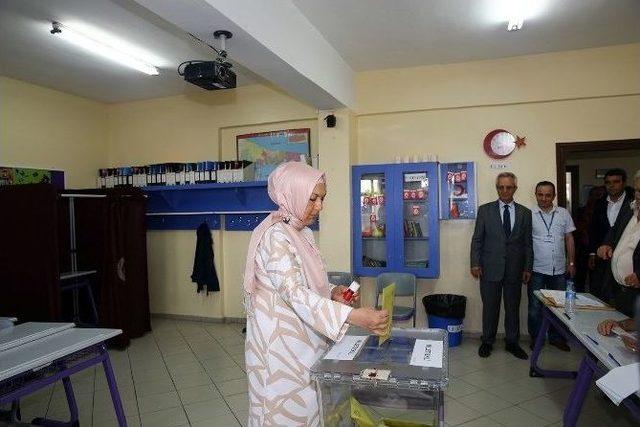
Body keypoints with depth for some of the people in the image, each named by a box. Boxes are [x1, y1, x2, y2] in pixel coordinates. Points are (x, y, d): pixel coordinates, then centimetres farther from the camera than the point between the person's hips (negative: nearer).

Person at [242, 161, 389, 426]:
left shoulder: (302, 233, 7)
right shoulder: (275, 236, -21)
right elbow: (294, 294, -30)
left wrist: (332, 292, -3)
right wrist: (354, 316, -37)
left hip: (301, 339, 8)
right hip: (281, 341, -8)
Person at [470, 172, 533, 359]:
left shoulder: (525, 213, 6)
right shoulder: (485, 210, 1)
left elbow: (527, 243, 8)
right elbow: (477, 239, 1)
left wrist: (527, 268, 4)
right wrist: (475, 263, -5)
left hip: (514, 269, 2)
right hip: (490, 268, -2)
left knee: (513, 307, 11)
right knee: (490, 307, 6)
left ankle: (512, 342, 26)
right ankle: (487, 342, 21)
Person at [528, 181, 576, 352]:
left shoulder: (564, 213, 3)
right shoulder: (529, 215, -5)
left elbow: (569, 239, 9)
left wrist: (571, 262, 6)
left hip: (559, 270, 3)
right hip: (537, 270, -2)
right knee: (535, 307, 7)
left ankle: (556, 337, 29)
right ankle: (535, 338, 22)